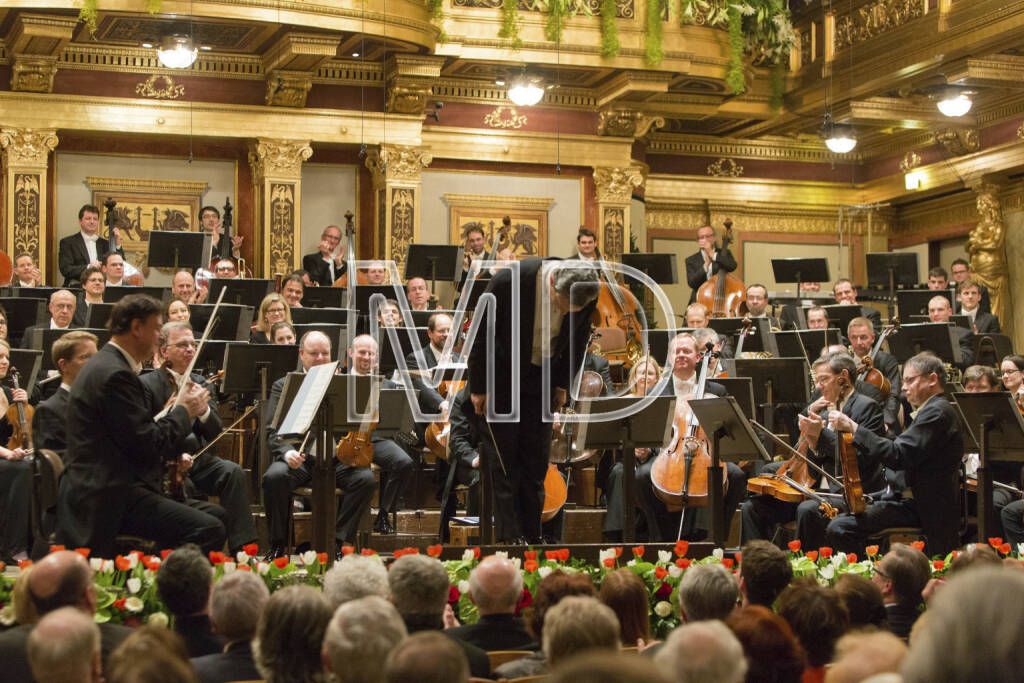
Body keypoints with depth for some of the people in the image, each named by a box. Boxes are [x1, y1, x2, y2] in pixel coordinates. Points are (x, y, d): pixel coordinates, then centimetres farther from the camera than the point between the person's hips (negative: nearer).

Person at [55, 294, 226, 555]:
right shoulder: (115, 374, -16)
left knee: (213, 514, 9)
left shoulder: (103, 364, 17)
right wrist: (184, 411, -4)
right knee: (209, 530, -22)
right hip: (108, 499, -11)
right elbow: (147, 444, -18)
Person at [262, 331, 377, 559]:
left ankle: (338, 541, -13)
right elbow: (273, 434, 0)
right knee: (274, 476, -31)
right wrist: (287, 452, -22)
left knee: (366, 478, -26)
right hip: (300, 459, -1)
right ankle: (278, 544, -13)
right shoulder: (283, 386, 9)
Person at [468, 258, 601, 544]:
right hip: (501, 377, -3)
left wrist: (563, 385, 8)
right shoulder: (508, 281, -30)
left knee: (536, 461, 3)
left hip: (542, 376, 3)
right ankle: (509, 536, 1)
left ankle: (531, 535, 9)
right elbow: (482, 334, -16)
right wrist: (478, 387, -8)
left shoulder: (588, 291, -18)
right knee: (501, 457, -4)